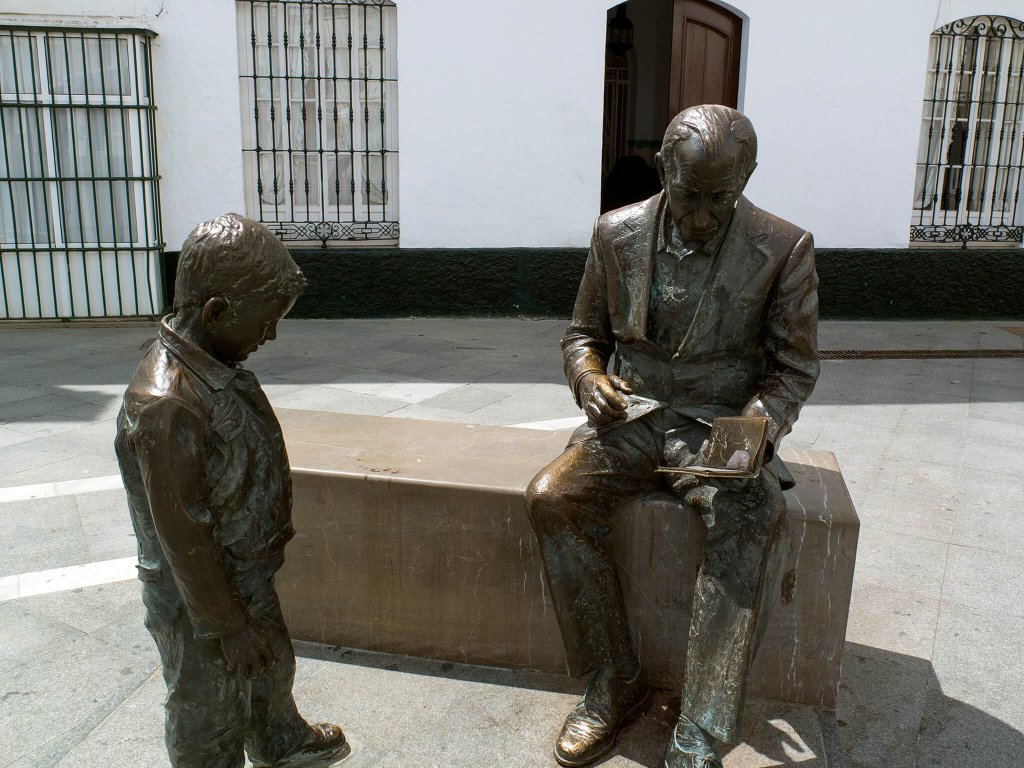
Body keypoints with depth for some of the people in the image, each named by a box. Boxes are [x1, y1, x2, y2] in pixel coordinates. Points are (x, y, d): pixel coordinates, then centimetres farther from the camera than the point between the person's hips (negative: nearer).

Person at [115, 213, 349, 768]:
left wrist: (276, 532, 20)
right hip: (202, 604, -9)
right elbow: (184, 536, -28)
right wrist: (230, 626, -18)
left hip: (251, 574, 9)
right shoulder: (165, 405, -34)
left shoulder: (218, 363, -5)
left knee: (272, 668, 32)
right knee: (209, 721, 16)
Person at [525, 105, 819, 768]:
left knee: (755, 520, -33)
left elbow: (795, 365, 2)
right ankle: (617, 683, -7)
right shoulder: (618, 234, 2)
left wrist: (756, 425, -18)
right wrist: (589, 377, -11)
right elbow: (585, 333, 13)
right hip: (632, 417, 3)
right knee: (552, 496, -24)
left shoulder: (785, 249, -5)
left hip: (723, 427, -2)